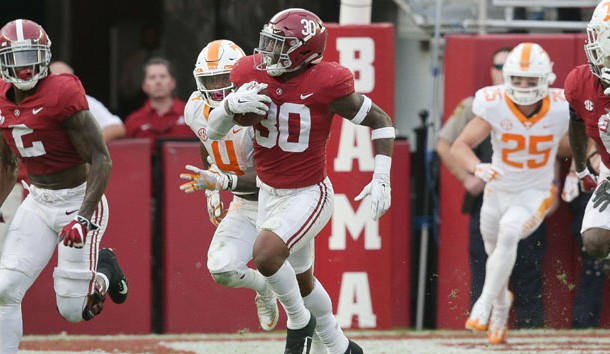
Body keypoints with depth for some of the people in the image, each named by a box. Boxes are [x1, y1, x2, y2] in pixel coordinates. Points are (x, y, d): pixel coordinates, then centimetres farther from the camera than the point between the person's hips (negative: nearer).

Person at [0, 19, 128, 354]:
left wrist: (84, 216, -27)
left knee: (74, 309, -3)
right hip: (37, 203, 6)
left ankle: (103, 270, 29)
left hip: (79, 200, -6)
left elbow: (101, 160, -19)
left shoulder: (62, 95, -20)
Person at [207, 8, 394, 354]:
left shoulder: (326, 86, -22)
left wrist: (381, 179, -16)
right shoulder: (253, 76, -8)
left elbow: (380, 121, -9)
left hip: (309, 194, -6)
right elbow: (214, 131, -1)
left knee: (266, 255, -28)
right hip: (269, 193, 6)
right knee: (300, 280, 19)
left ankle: (299, 321, 0)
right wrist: (232, 105, -22)